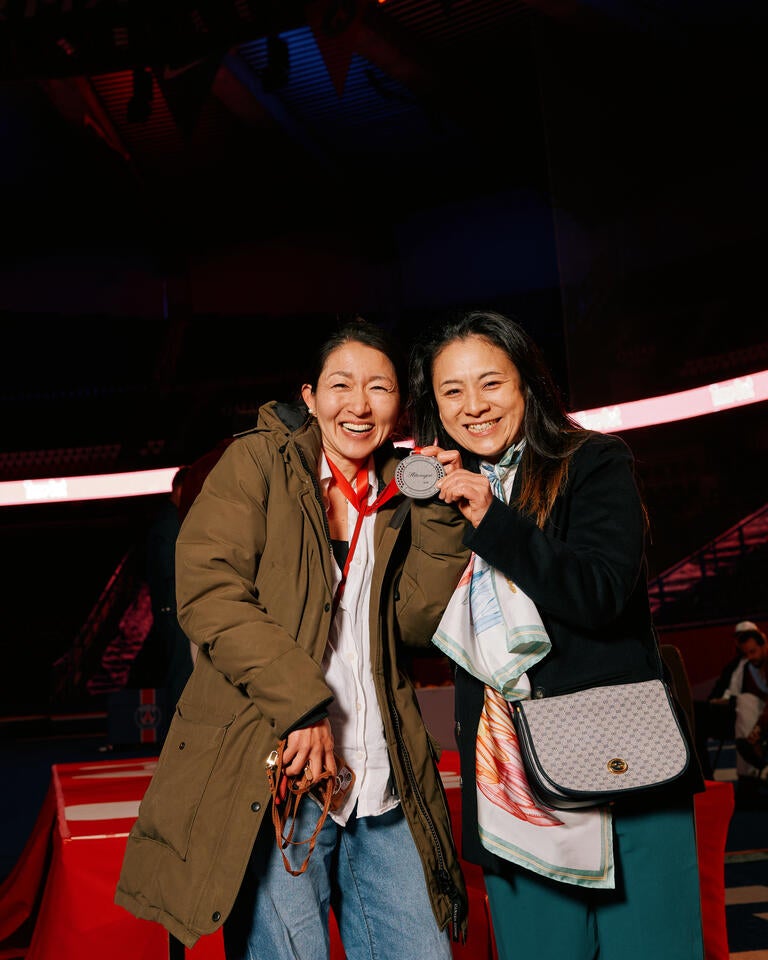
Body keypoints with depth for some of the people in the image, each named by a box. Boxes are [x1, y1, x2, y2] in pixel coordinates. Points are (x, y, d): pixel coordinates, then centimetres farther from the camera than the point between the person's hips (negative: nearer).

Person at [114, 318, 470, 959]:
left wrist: (437, 511, -1)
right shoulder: (259, 462, 2)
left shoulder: (399, 494, 15)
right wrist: (300, 704, -15)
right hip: (277, 772, -4)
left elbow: (418, 623, 6)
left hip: (384, 786, 5)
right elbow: (207, 589, -10)